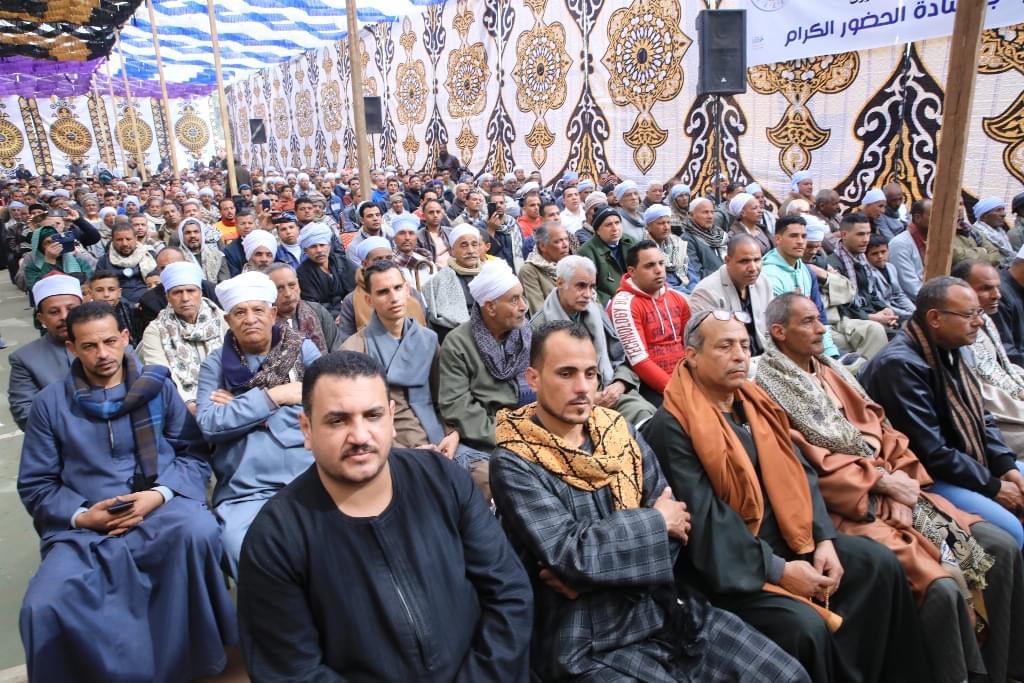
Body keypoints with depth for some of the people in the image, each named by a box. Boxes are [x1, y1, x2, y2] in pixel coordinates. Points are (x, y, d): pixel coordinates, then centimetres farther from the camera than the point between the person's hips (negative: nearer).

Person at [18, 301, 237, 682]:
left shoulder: (157, 386, 7)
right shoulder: (51, 402, 9)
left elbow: (193, 454, 5)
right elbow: (35, 485, 10)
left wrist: (160, 494, -13)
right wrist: (81, 515, -8)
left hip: (161, 509, -1)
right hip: (84, 529, 1)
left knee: (199, 532, -35)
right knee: (43, 608, -27)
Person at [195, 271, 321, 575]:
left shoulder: (302, 349, 11)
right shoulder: (215, 364, 13)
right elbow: (209, 425, -1)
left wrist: (240, 406, -2)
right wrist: (273, 396, -5)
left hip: (310, 483, 0)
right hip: (245, 493, 0)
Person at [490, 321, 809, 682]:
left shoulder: (619, 431, 4)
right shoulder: (514, 464, -12)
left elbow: (675, 525, 0)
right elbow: (569, 553, -20)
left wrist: (591, 570, -14)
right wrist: (655, 520, -8)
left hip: (666, 608, 5)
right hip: (591, 643, -4)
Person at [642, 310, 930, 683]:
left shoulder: (756, 404, 8)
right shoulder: (670, 428, -18)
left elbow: (798, 474, 9)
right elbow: (704, 518, -21)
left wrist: (825, 539, -5)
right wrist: (777, 569, -20)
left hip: (784, 537, 8)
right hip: (727, 562, -8)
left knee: (879, 564, -1)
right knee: (805, 626, -26)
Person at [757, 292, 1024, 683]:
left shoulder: (832, 372, 16)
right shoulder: (771, 392, -10)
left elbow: (879, 426, 13)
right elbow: (812, 468, -16)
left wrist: (902, 477, -3)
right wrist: (881, 480, -13)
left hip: (895, 492, 9)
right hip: (850, 506, -8)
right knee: (940, 587, -23)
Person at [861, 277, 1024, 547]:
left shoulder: (949, 351, 5)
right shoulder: (900, 365, -25)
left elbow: (981, 416, 14)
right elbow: (931, 453, -25)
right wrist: (993, 487, -14)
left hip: (965, 463, 10)